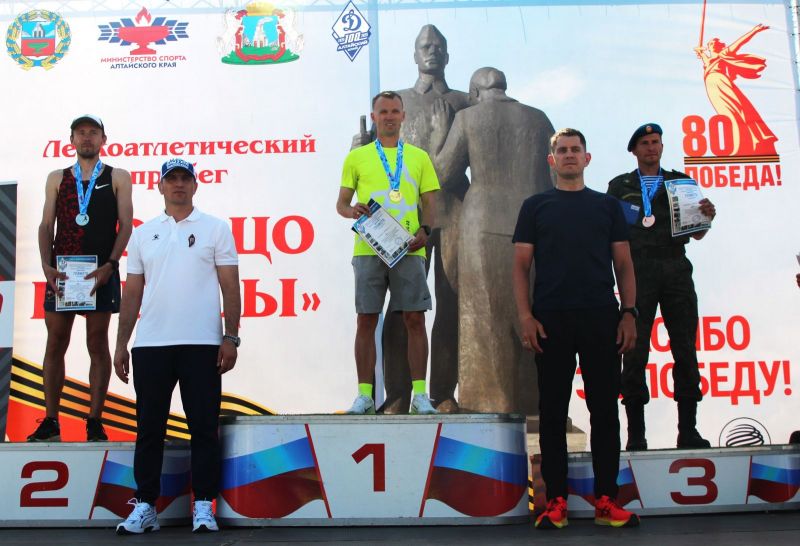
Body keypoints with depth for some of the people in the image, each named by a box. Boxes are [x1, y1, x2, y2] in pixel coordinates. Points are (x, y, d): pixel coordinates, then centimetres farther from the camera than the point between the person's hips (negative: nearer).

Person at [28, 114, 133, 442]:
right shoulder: (57, 178, 15)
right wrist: (47, 265, -5)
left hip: (101, 271, -3)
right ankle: (50, 422, 9)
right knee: (55, 344, 3)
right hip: (61, 270, 3)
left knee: (97, 345, 0)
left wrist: (109, 265, -13)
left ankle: (95, 422, 5)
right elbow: (46, 225, 10)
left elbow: (125, 226, 0)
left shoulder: (117, 178, 7)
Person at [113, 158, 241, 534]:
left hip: (201, 344, -3)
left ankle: (203, 506, 8)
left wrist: (231, 338, -6)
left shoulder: (215, 228, 6)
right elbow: (132, 292, 15)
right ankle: (145, 506, 16)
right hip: (150, 344, 3)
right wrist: (121, 344, 9)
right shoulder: (143, 233, 15)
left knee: (203, 427, 0)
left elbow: (230, 287, 2)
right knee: (149, 428, 7)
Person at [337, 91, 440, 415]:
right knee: (366, 321, 1)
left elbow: (429, 203, 12)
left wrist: (425, 230, -7)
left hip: (408, 250, 0)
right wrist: (352, 211, -11)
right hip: (368, 250, 0)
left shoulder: (419, 157, 15)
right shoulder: (357, 157, 12)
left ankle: (420, 394, 4)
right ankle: (364, 394, 8)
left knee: (415, 319, -2)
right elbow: (341, 203, 12)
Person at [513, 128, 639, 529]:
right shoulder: (536, 206, 10)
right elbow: (521, 265, 5)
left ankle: (606, 500, 12)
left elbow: (623, 264, 11)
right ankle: (555, 500, 10)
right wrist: (525, 316, -7)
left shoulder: (608, 205, 14)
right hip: (551, 321, -1)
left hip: (602, 319, 1)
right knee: (553, 412, 3)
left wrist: (629, 312, -1)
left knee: (605, 410, 3)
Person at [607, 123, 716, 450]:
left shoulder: (681, 182, 18)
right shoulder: (620, 186, 15)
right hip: (638, 272, -2)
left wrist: (707, 217, -7)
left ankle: (688, 431, 7)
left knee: (685, 349, 0)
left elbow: (696, 234, 15)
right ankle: (635, 434, 0)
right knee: (635, 352, -4)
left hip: (676, 270, 2)